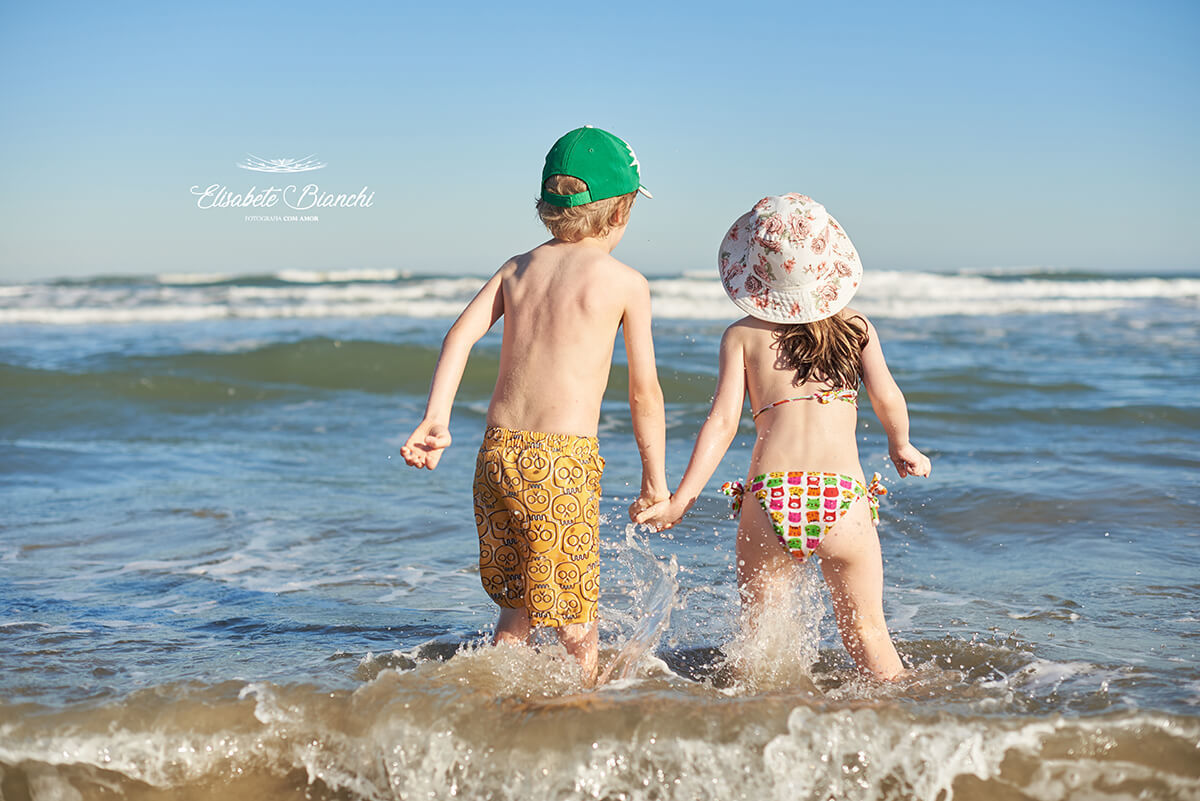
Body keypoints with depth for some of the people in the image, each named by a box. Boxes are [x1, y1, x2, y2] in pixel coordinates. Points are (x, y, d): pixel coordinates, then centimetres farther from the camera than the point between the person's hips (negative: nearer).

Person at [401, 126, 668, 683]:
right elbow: (644, 391, 1)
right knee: (575, 619, 3)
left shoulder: (517, 269, 13)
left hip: (498, 452, 6)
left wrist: (435, 420, -10)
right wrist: (655, 480, 9)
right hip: (563, 458, -5)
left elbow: (462, 334, -2)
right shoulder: (625, 282, 0)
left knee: (517, 606, 20)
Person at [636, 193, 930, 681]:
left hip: (770, 496, 0)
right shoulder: (855, 326, 13)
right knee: (865, 632, 13)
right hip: (844, 494, 1)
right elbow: (886, 397, 2)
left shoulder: (742, 334, 11)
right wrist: (901, 446, 22)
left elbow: (723, 421, 2)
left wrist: (680, 498, 3)